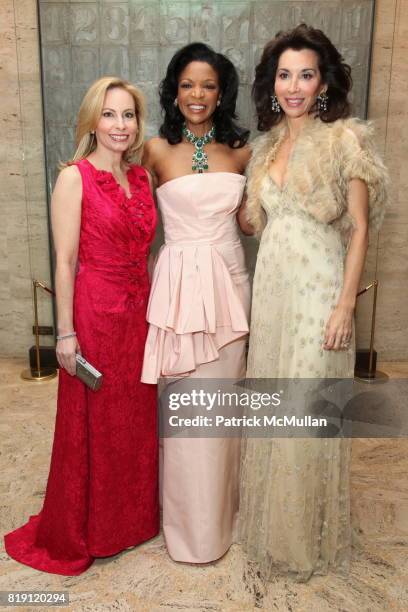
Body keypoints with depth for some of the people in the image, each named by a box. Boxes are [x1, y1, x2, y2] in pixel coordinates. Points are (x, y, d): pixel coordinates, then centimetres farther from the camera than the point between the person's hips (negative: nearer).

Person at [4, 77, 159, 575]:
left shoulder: (141, 177, 8)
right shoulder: (74, 178, -10)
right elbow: (65, 262, -12)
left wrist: (151, 307, 12)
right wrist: (66, 333, -14)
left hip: (139, 310, 6)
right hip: (94, 312, -6)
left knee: (136, 418, 16)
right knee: (92, 424, 8)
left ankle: (134, 516, 39)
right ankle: (79, 534, 32)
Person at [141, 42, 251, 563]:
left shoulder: (240, 150, 7)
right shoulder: (157, 149, -2)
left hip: (229, 280, 3)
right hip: (180, 282, -3)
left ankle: (220, 511, 36)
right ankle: (189, 520, 26)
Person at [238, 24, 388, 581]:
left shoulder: (345, 138, -6)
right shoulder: (267, 143, 12)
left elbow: (360, 227, -9)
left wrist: (346, 304, -14)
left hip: (317, 290, -6)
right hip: (270, 285, 6)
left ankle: (306, 537, 27)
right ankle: (269, 521, 37)